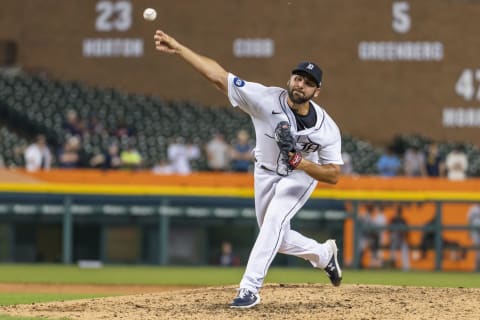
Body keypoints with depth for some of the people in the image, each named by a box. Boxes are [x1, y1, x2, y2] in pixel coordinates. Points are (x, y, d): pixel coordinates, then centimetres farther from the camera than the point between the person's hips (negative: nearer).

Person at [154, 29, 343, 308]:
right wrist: (178, 48, -42)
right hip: (265, 174, 3)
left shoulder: (328, 128, -27)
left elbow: (334, 175, -22)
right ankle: (324, 254, 41)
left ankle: (250, 288, -25)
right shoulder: (266, 99, -29)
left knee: (274, 221, -27)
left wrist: (300, 162, -39)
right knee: (277, 239, 13)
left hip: (302, 175, -3)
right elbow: (218, 76, -34)